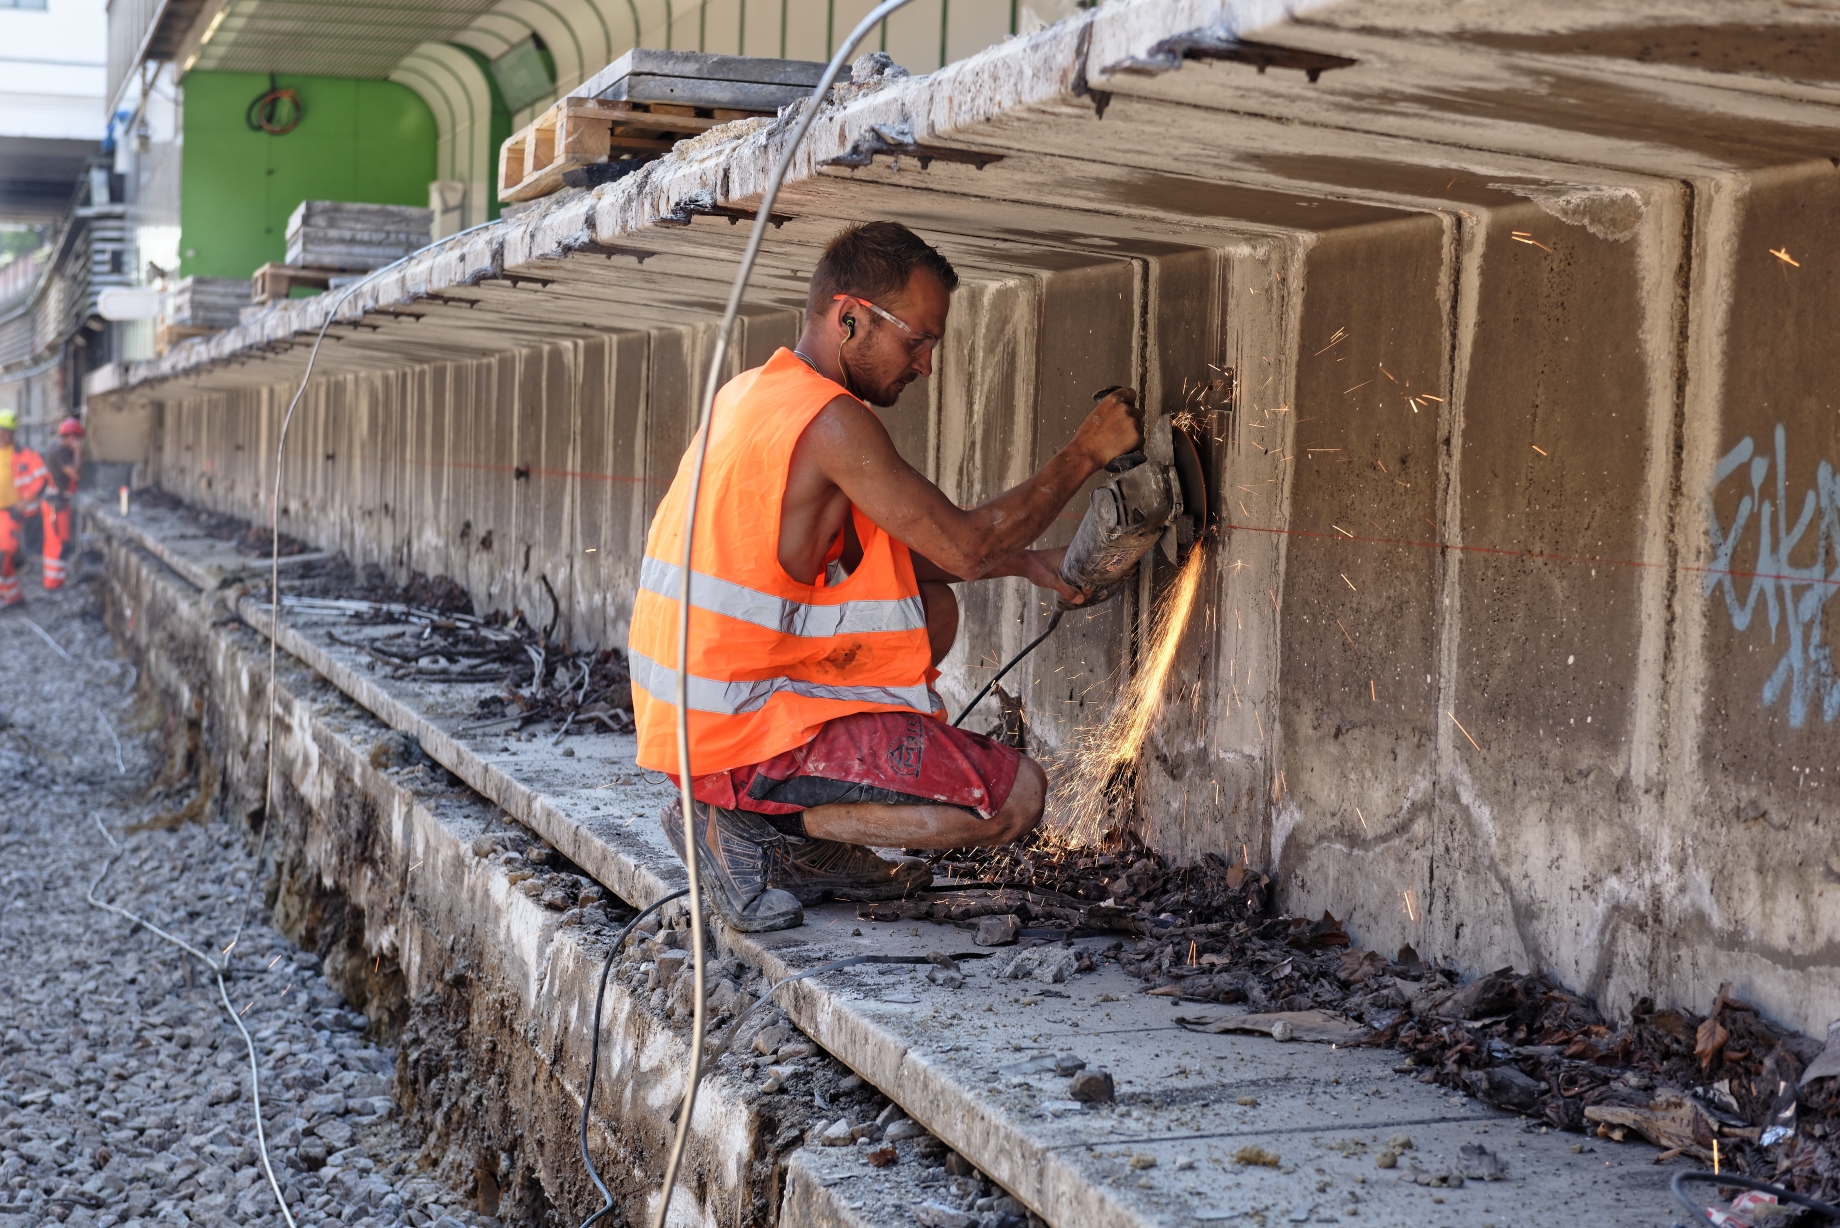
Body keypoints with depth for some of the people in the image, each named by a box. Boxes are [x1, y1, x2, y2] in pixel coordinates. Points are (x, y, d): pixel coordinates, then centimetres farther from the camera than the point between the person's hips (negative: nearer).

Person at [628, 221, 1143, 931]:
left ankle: (804, 846, 14)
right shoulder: (829, 420, -18)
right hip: (743, 732, -10)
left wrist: (1019, 562, 15)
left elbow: (893, 550, 20)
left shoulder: (753, 392, 13)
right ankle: (749, 828, -6)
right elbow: (963, 545, -14)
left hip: (688, 713, 10)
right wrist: (1084, 454, -3)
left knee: (929, 608, 24)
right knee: (1016, 796, -8)